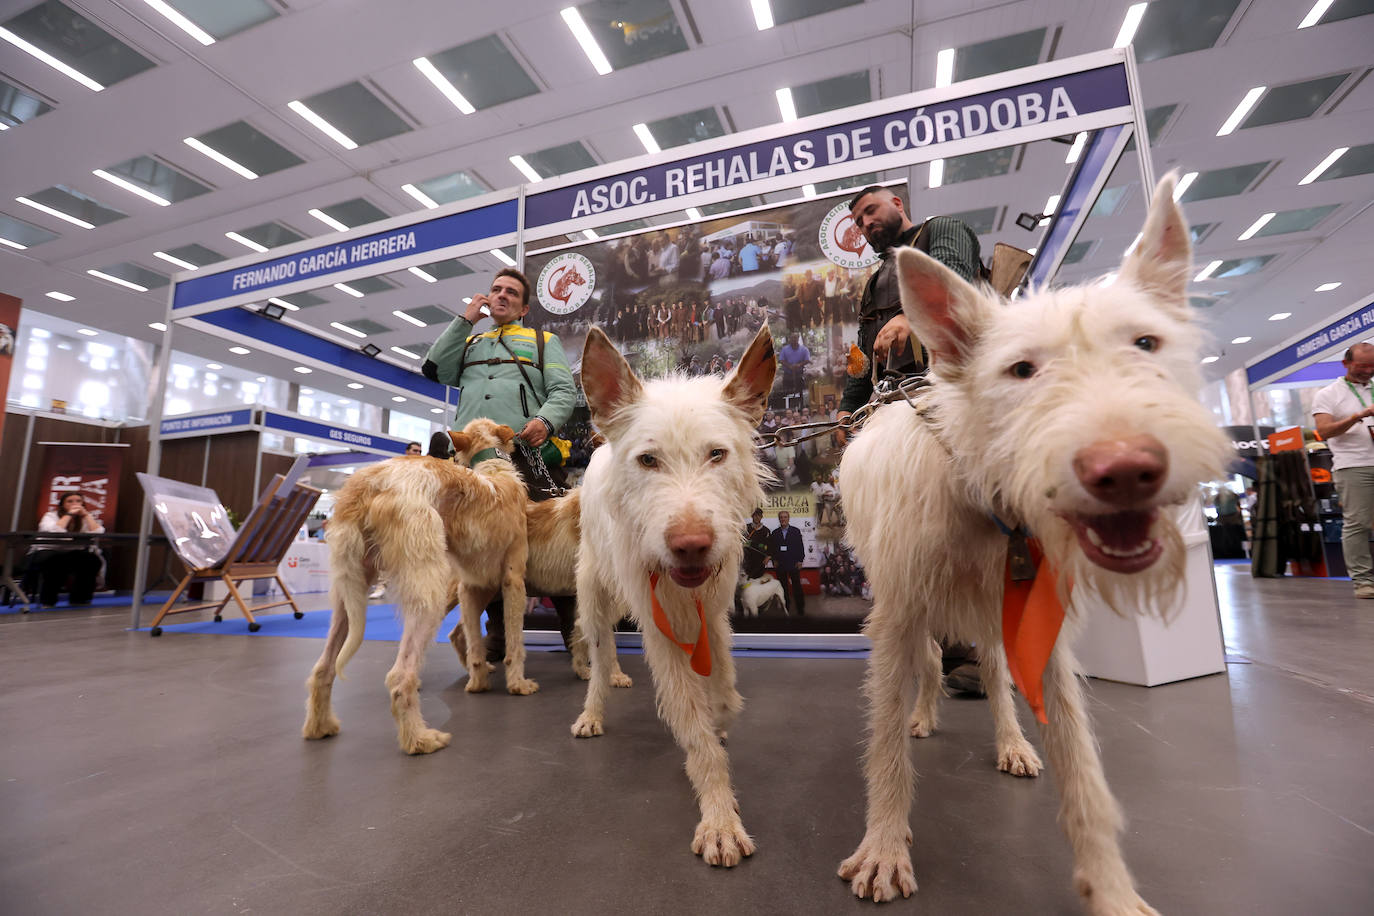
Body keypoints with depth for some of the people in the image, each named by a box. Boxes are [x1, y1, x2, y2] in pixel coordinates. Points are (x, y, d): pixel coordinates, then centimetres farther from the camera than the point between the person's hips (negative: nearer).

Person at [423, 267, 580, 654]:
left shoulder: (543, 341, 22)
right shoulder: (469, 343, 31)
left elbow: (564, 391, 7)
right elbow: (434, 369, 14)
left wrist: (546, 420, -15)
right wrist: (464, 320, 15)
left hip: (525, 452, -3)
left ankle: (573, 629, 0)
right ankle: (498, 634, 13)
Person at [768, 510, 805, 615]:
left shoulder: (796, 531, 4)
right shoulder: (774, 533, 8)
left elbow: (801, 547, 1)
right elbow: (771, 548, 7)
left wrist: (800, 560, -5)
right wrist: (774, 560, -2)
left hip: (794, 564, -1)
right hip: (780, 565, 1)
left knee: (797, 587, 2)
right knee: (784, 587, 6)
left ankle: (800, 609, 11)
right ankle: (785, 609, 14)